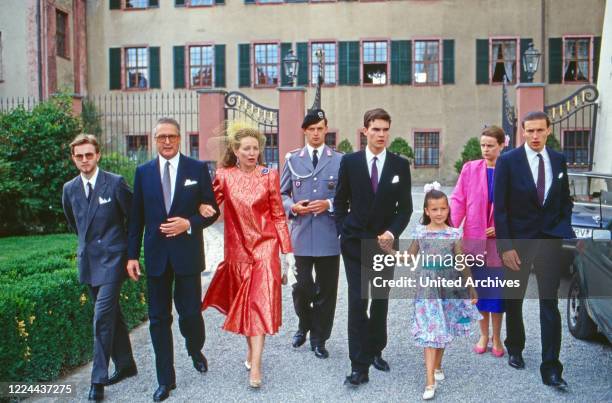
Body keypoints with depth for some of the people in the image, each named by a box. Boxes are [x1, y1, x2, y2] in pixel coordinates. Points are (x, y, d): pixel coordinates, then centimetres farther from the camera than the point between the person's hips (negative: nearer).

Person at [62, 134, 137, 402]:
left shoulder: (115, 183, -10)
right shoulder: (69, 189, 5)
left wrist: (129, 249, 2)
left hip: (111, 259, -5)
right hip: (88, 260, 6)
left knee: (103, 316, -11)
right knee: (111, 315, 14)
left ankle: (99, 379, -3)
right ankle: (125, 365, 28)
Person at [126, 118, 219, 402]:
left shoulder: (197, 169, 0)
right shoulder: (143, 172, 6)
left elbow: (212, 211, 1)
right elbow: (137, 217, 7)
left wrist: (189, 224, -16)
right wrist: (132, 255, 3)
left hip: (187, 253, -2)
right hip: (155, 255, 2)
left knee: (190, 312, 2)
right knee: (159, 319, 7)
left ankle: (195, 350, 36)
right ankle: (166, 379, 21)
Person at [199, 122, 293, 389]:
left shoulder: (269, 175, -2)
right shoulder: (224, 175, 1)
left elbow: (278, 216, 0)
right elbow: (211, 202, 4)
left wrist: (286, 252, -2)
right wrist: (203, 206, -21)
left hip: (264, 246, -2)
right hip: (237, 247, 2)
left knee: (260, 301, -7)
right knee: (242, 301, 13)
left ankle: (255, 366, -5)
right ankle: (251, 349, 33)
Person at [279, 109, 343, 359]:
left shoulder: (339, 160, 5)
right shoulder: (292, 159, 9)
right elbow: (282, 193, 12)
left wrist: (329, 204, -12)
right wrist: (292, 206, -7)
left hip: (329, 235, 0)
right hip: (301, 234, 0)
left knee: (326, 289, 7)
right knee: (302, 286, 1)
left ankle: (319, 339, 23)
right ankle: (304, 326, 31)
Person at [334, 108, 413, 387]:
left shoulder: (400, 165, 0)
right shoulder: (349, 162, -1)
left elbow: (405, 206, 1)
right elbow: (340, 201, 6)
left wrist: (392, 232, -13)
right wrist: (343, 231, -3)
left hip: (385, 242, 2)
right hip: (355, 243, -1)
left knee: (380, 301, 13)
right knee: (358, 302, -5)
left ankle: (375, 351, 32)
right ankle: (359, 366, -1)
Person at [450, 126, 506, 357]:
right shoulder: (470, 169, 0)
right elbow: (458, 200, -3)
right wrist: (451, 226, -16)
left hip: (499, 239, -1)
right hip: (474, 238, 1)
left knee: (497, 289, 7)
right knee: (478, 288, 10)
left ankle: (496, 338, 23)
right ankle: (483, 335, 27)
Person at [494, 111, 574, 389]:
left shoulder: (558, 161, 4)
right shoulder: (508, 161, -8)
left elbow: (565, 200, 14)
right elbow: (500, 207, -9)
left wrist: (564, 229, 1)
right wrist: (505, 246, -13)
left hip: (549, 240, 2)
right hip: (518, 241, -2)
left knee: (549, 303, -1)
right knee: (514, 300, 14)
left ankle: (551, 368, 4)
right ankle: (515, 349, 35)